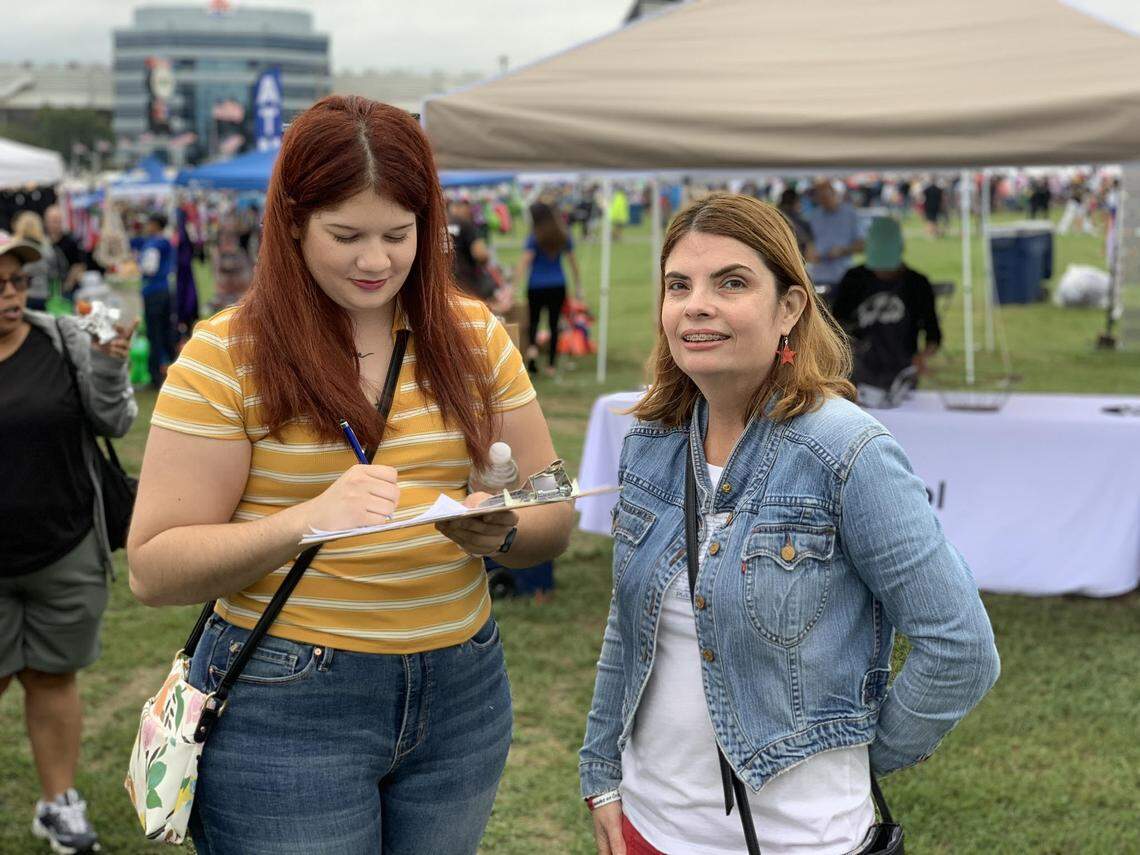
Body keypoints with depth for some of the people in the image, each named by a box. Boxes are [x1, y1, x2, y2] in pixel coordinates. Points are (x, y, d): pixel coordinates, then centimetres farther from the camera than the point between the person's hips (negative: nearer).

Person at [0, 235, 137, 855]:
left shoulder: (65, 342, -1)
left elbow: (115, 423, 0)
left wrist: (110, 367, -14)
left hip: (67, 554, 1)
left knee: (53, 678, 12)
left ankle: (59, 803, 25)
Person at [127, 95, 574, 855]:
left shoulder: (475, 338, 3)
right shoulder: (229, 354, -9)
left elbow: (554, 519, 6)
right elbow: (153, 570, -12)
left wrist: (501, 532, -17)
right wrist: (306, 521, -28)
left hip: (462, 692, 4)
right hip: (286, 706, -4)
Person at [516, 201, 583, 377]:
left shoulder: (534, 239, -8)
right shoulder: (563, 237, 4)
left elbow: (524, 263, -19)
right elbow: (573, 263, 10)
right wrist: (578, 287, 18)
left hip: (537, 286, -2)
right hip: (558, 286, 3)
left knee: (534, 320, 15)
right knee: (554, 323, 9)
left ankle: (532, 346, -14)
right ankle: (551, 365, 9)